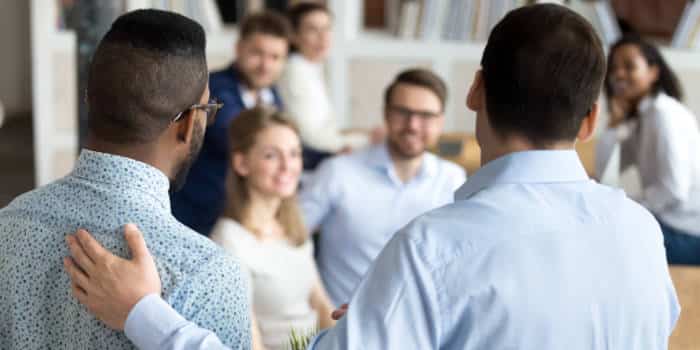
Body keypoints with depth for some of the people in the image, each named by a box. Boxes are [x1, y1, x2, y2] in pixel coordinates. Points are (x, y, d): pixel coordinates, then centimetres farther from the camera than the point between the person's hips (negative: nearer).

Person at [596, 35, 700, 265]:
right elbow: (602, 175, 6)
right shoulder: (638, 119, 14)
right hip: (668, 221, 9)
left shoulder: (664, 113, -14)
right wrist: (615, 122, 0)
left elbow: (673, 190, -21)